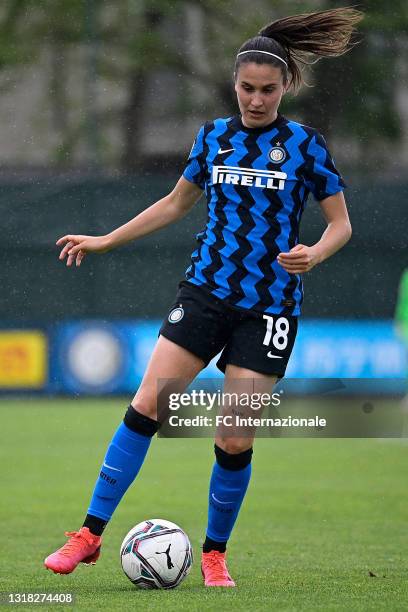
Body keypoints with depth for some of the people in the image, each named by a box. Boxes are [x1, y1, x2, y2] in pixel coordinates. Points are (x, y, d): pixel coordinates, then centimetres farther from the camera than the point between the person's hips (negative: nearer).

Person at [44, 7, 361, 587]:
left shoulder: (305, 143, -3)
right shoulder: (213, 136, 7)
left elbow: (341, 223, 2)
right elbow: (176, 204, 21)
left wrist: (315, 253, -19)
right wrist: (106, 241, 20)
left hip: (269, 305, -3)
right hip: (205, 289, 3)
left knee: (235, 442, -5)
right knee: (146, 408, -9)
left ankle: (215, 552, 15)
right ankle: (91, 533, -3)